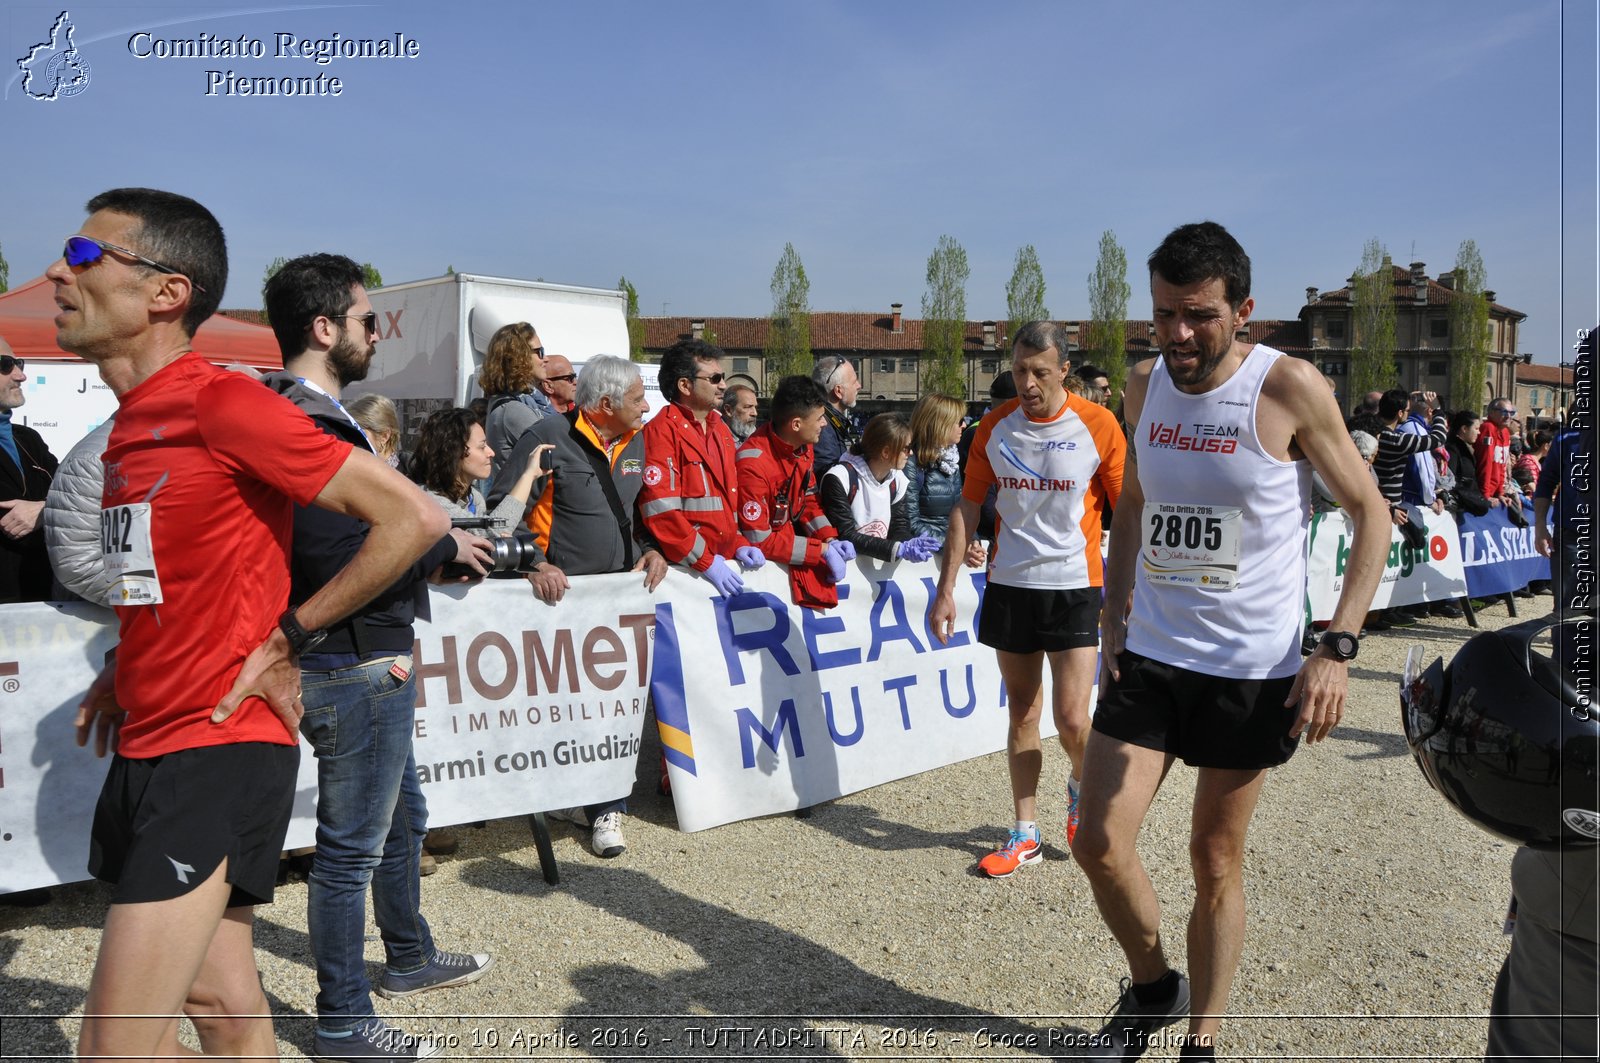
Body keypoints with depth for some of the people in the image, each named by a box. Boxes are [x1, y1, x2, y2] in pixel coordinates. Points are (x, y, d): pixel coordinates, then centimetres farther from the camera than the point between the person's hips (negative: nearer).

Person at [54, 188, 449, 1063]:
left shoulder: (224, 404, -16)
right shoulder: (133, 421, 11)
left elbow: (415, 519, -19)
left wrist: (288, 638, -14)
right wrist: (128, 669, 10)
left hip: (217, 750, -8)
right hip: (152, 742, 8)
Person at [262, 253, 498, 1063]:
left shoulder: (307, 413, 10)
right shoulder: (308, 427, -23)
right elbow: (343, 563, -29)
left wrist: (429, 540, 2)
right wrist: (444, 546, -16)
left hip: (367, 663, 11)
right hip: (353, 669, -11)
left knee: (402, 816, 25)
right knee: (350, 846, 4)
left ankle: (409, 958, 44)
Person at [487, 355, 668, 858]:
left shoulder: (634, 443, 12)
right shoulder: (549, 438, -9)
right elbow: (502, 508, -10)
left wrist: (650, 549, 7)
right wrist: (533, 563, -19)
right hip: (561, 594, -6)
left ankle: (604, 806, 14)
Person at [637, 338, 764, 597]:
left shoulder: (721, 431, 16)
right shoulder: (661, 431, -10)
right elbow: (660, 511, -18)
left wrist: (739, 544, 6)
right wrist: (705, 561, -18)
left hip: (724, 565, 7)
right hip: (683, 568, -7)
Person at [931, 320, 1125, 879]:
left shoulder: (1097, 425, -8)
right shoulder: (995, 425, 1)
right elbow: (968, 506, 6)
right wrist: (946, 589, 2)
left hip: (1074, 587, -3)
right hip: (1009, 585, 3)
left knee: (1071, 719, -6)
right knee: (1021, 714, 10)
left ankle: (1080, 786, 29)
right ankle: (1026, 835, 23)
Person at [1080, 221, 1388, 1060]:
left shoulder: (1289, 387, -13)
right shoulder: (1144, 384, 2)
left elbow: (1371, 513, -7)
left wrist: (1336, 649, -15)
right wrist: (1114, 611, 6)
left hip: (1252, 668, -4)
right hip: (1148, 654, 4)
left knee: (1215, 857, 9)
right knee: (1098, 845, 0)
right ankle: (1152, 989, 29)